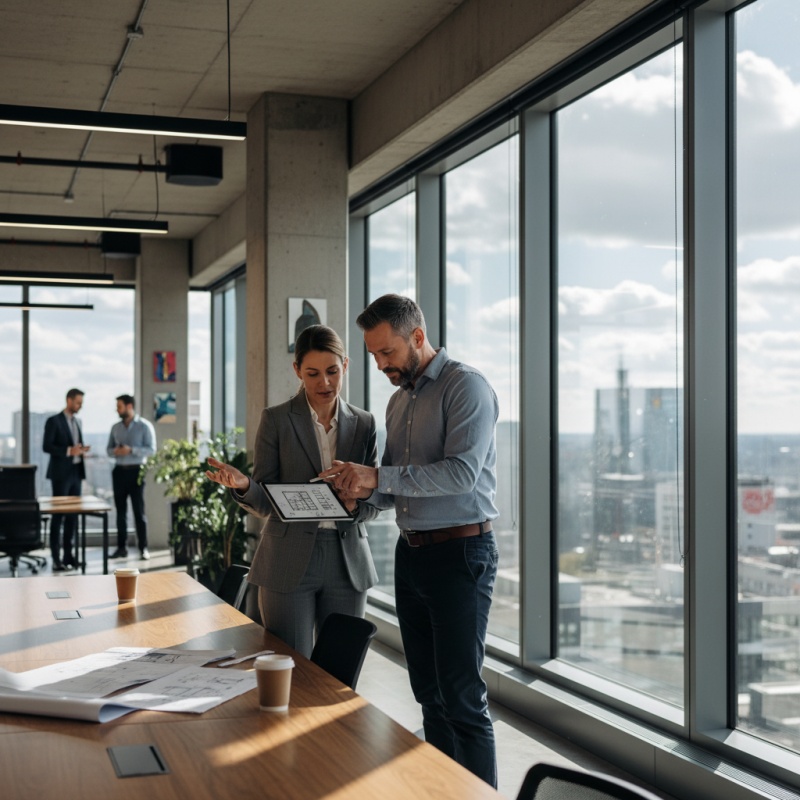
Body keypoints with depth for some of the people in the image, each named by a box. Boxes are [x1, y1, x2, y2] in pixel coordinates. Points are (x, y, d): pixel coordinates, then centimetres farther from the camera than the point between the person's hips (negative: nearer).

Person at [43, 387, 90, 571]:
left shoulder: (77, 421, 15)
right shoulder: (54, 421, -8)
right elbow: (46, 446, -14)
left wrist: (81, 450, 1)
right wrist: (69, 451, -22)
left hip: (76, 472, 7)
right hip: (61, 473, -7)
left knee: (73, 514, 6)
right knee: (58, 515, -4)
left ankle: (68, 554, 12)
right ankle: (56, 558, -2)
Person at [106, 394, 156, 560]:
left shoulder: (144, 426, -4)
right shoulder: (115, 427, 12)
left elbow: (151, 449, -9)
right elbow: (109, 449, 14)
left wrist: (131, 450, -21)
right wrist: (115, 451, -10)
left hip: (136, 471, -5)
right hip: (119, 471, 5)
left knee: (139, 510, -5)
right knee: (121, 510, 6)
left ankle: (143, 548, -1)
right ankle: (122, 547, 11)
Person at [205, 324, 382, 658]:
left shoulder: (364, 424, 7)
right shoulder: (276, 420, 0)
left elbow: (374, 505, 7)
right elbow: (265, 503, -2)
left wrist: (355, 504, -16)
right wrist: (243, 486, -23)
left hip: (348, 564, 3)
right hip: (289, 565, -2)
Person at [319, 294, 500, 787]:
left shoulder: (466, 387, -10)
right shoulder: (399, 400, 16)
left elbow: (461, 472, -22)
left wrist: (379, 477, -22)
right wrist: (366, 491, -2)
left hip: (460, 552, -8)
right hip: (411, 552, 8)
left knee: (462, 696, -7)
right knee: (429, 692, 12)